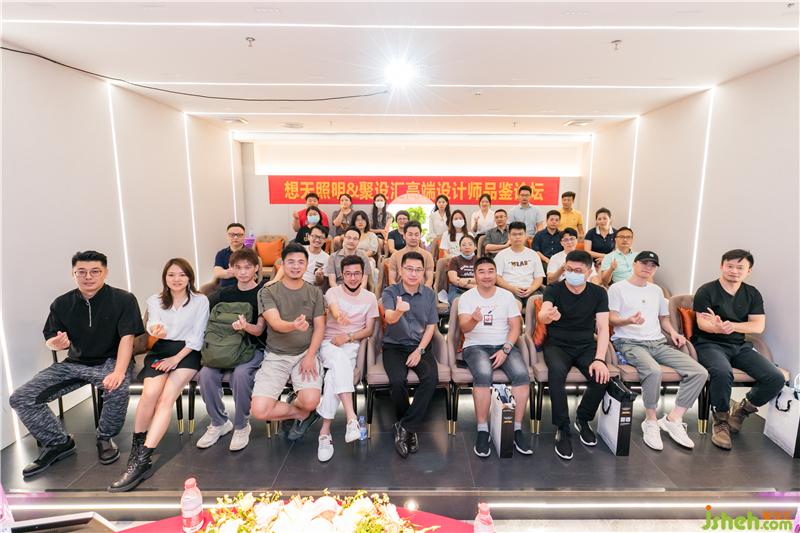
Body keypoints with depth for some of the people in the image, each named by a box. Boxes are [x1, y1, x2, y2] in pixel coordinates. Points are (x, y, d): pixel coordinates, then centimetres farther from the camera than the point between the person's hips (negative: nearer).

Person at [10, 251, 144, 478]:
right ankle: (58, 443, 10)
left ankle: (105, 437, -5)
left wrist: (119, 372, -30)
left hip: (109, 361, -5)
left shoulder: (123, 299, -9)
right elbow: (50, 340, 12)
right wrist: (57, 344, -16)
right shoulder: (62, 304, 5)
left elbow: (127, 338, -16)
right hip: (74, 363, 5)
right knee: (20, 398, -9)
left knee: (118, 389, -36)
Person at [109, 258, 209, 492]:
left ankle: (142, 459, -26)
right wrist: (156, 330, -30)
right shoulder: (155, 300, 15)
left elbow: (197, 336, 1)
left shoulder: (200, 300, 6)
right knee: (150, 393, -26)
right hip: (161, 351, 2)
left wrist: (177, 358, -12)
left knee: (166, 397, -25)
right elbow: (153, 324, -5)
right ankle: (137, 451, -9)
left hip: (187, 352, -2)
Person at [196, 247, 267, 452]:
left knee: (240, 374, -33)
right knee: (206, 374, -23)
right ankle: (219, 423, 1)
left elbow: (259, 330, -8)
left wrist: (246, 326, -31)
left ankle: (241, 426, -9)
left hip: (254, 347, -4)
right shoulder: (225, 294, 10)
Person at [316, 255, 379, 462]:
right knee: (340, 360, -37)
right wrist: (338, 314, -49)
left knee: (334, 375, -30)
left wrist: (348, 337, -13)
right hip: (329, 343, -1)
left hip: (352, 345, 1)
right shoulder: (333, 292, 3)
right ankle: (351, 418, -43)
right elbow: (333, 308, -22)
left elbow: (369, 330, 7)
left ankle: (325, 431, -24)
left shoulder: (370, 298, 9)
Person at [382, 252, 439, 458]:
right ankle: (409, 428, -2)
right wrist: (398, 311, -48)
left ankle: (404, 428, -13)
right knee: (398, 381, -29)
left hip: (420, 346, 2)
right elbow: (389, 318, -23)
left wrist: (419, 350, -9)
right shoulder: (390, 292, -4)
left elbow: (431, 326, 5)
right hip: (394, 346, -2)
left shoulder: (429, 294, 5)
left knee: (431, 378, -27)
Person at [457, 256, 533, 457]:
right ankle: (482, 431, -20)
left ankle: (517, 429, -13)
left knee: (522, 374, -26)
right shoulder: (466, 297, 1)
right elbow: (464, 328, -12)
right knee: (483, 375, -33)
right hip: (476, 346, -2)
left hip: (504, 345, 3)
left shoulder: (507, 296, 8)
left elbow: (515, 326, 4)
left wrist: (505, 350, -12)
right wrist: (474, 320, -36)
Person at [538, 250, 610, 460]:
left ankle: (582, 420, 4)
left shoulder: (598, 293, 3)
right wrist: (549, 315, -51)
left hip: (586, 346, 3)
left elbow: (603, 328, -5)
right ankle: (562, 430, -18)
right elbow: (542, 315, -25)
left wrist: (599, 359, -20)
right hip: (557, 345, -2)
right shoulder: (554, 290, -5)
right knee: (557, 371, -34)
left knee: (602, 376, -26)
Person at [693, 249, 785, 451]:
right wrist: (719, 328, -38)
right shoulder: (706, 291, -5)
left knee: (776, 378, -15)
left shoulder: (752, 294, 10)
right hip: (709, 344, -5)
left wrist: (731, 326, -21)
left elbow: (758, 326, -1)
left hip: (740, 346, 6)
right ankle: (720, 421, -10)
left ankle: (740, 411, 11)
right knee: (723, 373, -35)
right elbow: (702, 323, -14)